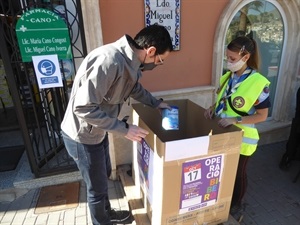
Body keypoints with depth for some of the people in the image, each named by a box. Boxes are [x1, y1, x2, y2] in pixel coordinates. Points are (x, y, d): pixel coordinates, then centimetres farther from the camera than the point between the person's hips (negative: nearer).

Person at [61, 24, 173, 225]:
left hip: (98, 131, 9)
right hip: (83, 136, -9)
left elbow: (135, 88, 17)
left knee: (105, 175, 26)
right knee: (97, 187, 12)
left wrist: (156, 103, 11)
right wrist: (124, 129, -27)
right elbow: (83, 108, -32)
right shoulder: (108, 61, -33)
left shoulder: (129, 60, -3)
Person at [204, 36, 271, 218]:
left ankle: (237, 204, 41)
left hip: (242, 138, -6)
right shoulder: (228, 76, 0)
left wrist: (236, 120, -26)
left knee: (238, 173, 15)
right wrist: (213, 108, -6)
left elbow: (262, 115, -16)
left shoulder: (258, 83, -19)